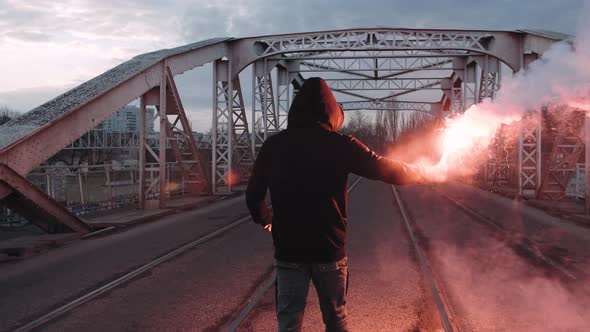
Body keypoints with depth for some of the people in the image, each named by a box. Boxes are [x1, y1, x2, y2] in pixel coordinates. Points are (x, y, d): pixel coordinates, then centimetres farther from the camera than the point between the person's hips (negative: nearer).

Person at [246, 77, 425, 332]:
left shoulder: (273, 145, -2)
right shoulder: (340, 145, -7)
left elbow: (253, 195, 4)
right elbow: (387, 170, 1)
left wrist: (266, 220, 25)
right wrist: (418, 173, 21)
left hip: (288, 250, 1)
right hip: (329, 249, -1)